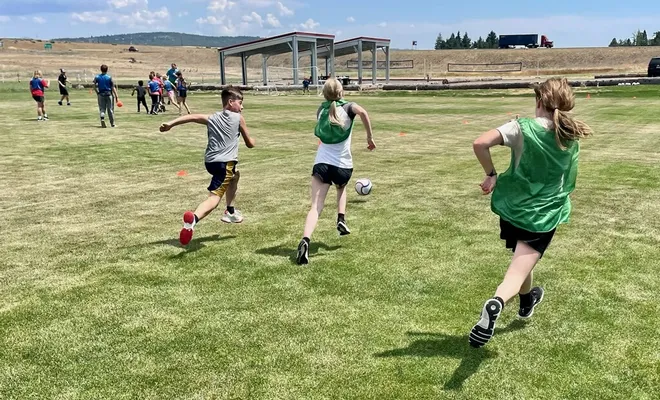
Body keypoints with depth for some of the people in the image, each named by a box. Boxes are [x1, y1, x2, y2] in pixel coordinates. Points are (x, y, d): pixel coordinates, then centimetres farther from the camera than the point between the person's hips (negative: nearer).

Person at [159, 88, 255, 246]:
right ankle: (193, 218, -47)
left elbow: (192, 117, 0)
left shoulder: (212, 118, 17)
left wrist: (171, 124, -6)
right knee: (214, 196, -18)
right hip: (225, 162, -7)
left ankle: (230, 212, 42)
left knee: (235, 176, 35)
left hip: (210, 161, 7)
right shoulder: (238, 118, 6)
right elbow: (250, 144, 13)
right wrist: (251, 139, 35)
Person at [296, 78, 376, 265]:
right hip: (343, 165, -1)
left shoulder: (321, 110, 14)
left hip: (322, 163, 1)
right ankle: (341, 219, 19)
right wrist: (370, 136, -13)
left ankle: (305, 240, -30)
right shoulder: (348, 107, 3)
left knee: (315, 207, -8)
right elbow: (362, 112, -20)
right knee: (341, 187, 35)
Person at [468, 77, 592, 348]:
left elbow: (480, 144, -25)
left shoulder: (522, 128, -12)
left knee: (522, 258, 26)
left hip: (513, 207, 0)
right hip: (545, 215, 0)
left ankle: (527, 302, 51)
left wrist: (491, 175, -12)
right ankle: (496, 303, -37)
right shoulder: (572, 137, 2)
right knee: (519, 271, -5)